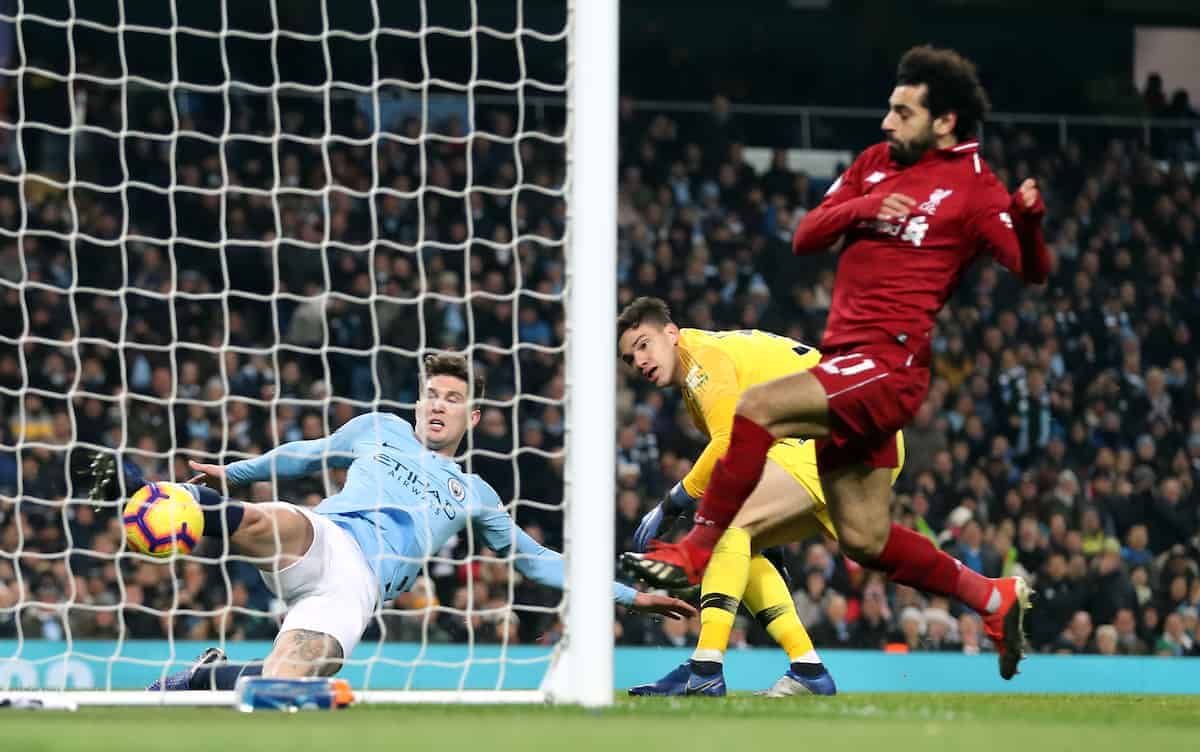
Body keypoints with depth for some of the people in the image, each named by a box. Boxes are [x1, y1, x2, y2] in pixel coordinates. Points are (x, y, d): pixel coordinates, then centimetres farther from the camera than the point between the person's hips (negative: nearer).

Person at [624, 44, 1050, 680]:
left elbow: (1033, 272, -13)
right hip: (846, 363, 8)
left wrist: (1028, 219, -34)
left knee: (757, 407, -26)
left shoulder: (973, 188, -4)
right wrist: (860, 208, -7)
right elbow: (805, 238, 12)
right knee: (865, 540, 10)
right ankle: (994, 599, 25)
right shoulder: (876, 163, 15)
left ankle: (698, 549, -15)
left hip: (888, 363, -8)